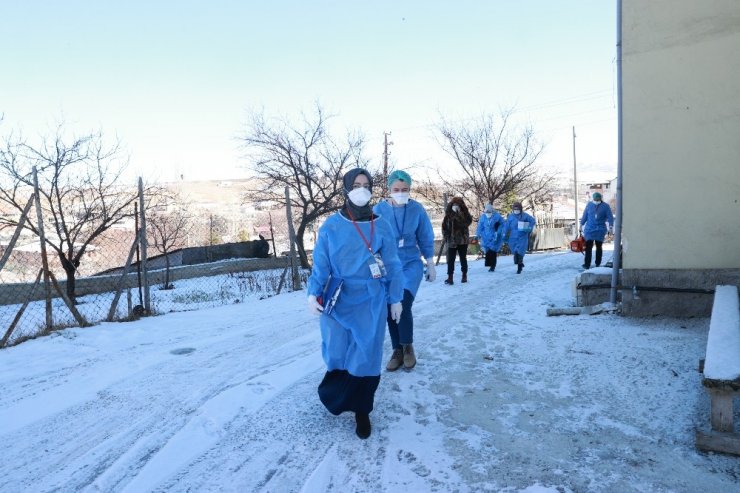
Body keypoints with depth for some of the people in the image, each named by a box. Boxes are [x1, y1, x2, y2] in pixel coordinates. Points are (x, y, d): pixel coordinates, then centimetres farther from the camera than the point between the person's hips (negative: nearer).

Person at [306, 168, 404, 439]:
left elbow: (392, 266, 6)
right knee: (336, 353, 3)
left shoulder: (381, 226, 1)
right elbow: (320, 264, -1)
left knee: (366, 355, 0)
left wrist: (395, 298, 7)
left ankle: (361, 410, 19)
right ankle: (337, 393, 35)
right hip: (338, 299, 0)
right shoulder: (331, 226, -1)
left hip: (371, 300, 0)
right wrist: (313, 294, -12)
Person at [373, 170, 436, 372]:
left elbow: (426, 239, 3)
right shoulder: (379, 210, -9)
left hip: (411, 264, -1)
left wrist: (431, 265, 7)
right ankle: (397, 351, 24)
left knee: (403, 305, -18)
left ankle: (408, 347, 5)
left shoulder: (417, 209, -7)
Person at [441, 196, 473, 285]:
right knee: (450, 259, -3)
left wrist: (459, 213, -24)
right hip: (451, 241, 1)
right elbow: (444, 226, 6)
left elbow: (468, 222, -20)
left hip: (463, 240, -1)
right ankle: (450, 277, -1)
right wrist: (446, 237, -5)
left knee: (463, 258, 10)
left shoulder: (464, 214, -2)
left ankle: (464, 276, 22)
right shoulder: (448, 215, 3)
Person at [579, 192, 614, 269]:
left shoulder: (606, 206, 0)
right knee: (588, 247, -6)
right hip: (589, 229, 1)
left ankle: (598, 264, 14)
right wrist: (581, 225, 14)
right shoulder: (589, 205, 6)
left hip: (600, 230, -1)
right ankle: (587, 264, -5)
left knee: (599, 247, 6)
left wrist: (611, 226, -18)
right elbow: (584, 216, 12)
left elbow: (610, 217, -5)